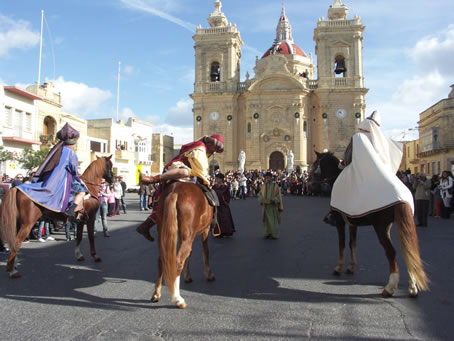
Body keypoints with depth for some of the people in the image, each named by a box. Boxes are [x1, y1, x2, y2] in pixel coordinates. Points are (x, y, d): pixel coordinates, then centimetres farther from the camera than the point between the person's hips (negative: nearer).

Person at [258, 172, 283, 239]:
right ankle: (267, 234, 14)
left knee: (273, 220, -4)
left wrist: (274, 200, -21)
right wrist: (261, 200, -15)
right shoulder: (264, 186, 8)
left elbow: (278, 196, -3)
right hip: (265, 205, 3)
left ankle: (274, 234, 6)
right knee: (266, 220, 4)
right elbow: (261, 195, 6)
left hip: (273, 205, -3)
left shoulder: (275, 186, -1)